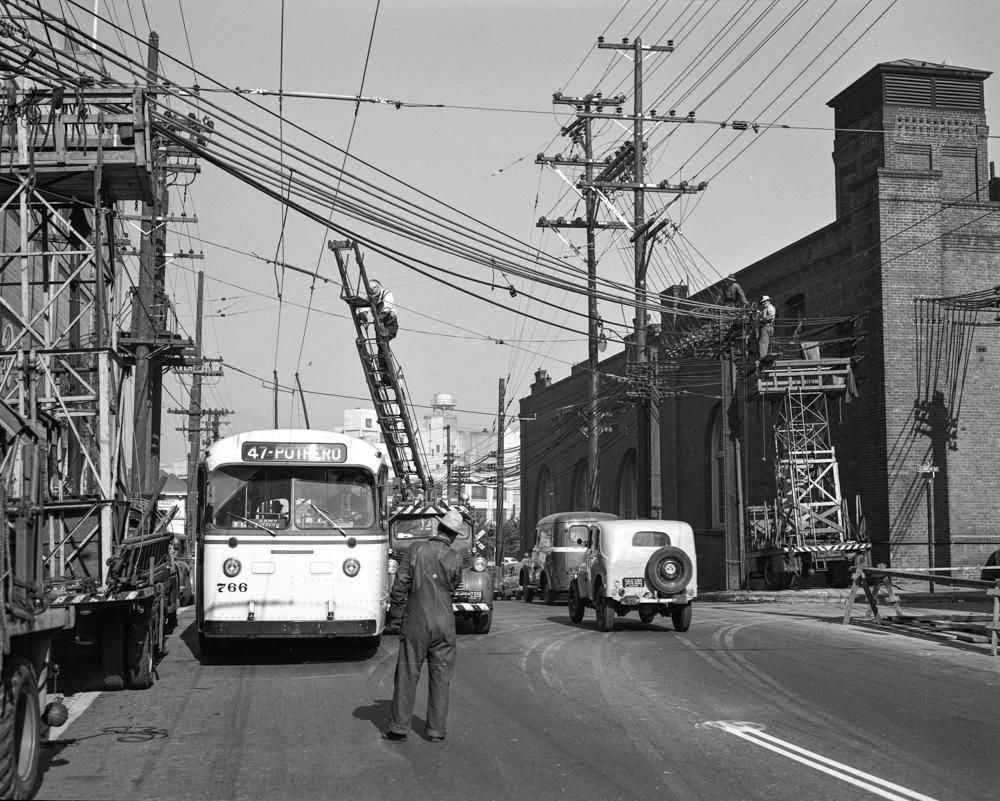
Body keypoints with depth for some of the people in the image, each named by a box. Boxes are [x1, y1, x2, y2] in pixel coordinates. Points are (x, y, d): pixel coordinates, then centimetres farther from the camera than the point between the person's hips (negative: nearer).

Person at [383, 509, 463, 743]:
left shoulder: (416, 550, -7)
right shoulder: (453, 559, -5)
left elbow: (400, 585, -7)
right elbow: (453, 589, 8)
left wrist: (394, 618, 0)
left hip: (415, 621, 0)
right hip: (443, 623, 0)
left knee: (407, 674, 7)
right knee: (440, 676, 8)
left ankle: (399, 727, 9)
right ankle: (436, 730, 11)